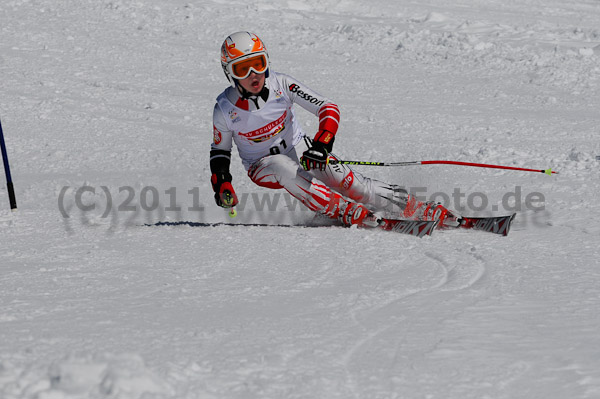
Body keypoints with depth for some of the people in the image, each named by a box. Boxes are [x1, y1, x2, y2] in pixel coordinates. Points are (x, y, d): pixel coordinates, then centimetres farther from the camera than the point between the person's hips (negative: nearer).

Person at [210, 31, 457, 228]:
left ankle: (416, 209, -20)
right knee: (282, 166, -36)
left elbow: (328, 108, -18)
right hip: (263, 166, -1)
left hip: (298, 149, 1)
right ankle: (346, 212, -41)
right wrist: (221, 184, -14)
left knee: (345, 180, -20)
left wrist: (322, 142, -35)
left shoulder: (281, 85, -17)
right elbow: (220, 149, 2)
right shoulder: (225, 109, -16)